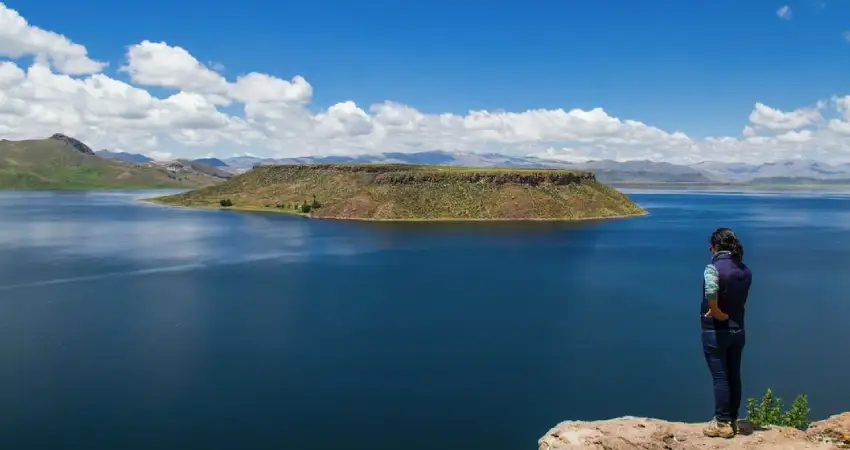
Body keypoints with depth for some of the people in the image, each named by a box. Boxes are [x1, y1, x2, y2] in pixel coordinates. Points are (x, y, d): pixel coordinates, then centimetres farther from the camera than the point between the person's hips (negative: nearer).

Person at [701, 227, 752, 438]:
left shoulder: (714, 268, -18)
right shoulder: (745, 270, 5)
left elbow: (711, 293, -37)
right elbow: (740, 298, 8)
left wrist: (716, 312, -22)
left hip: (716, 331, -7)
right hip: (738, 330, 7)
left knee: (720, 377, 1)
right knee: (734, 376, 14)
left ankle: (722, 423, 9)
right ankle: (732, 420, 25)